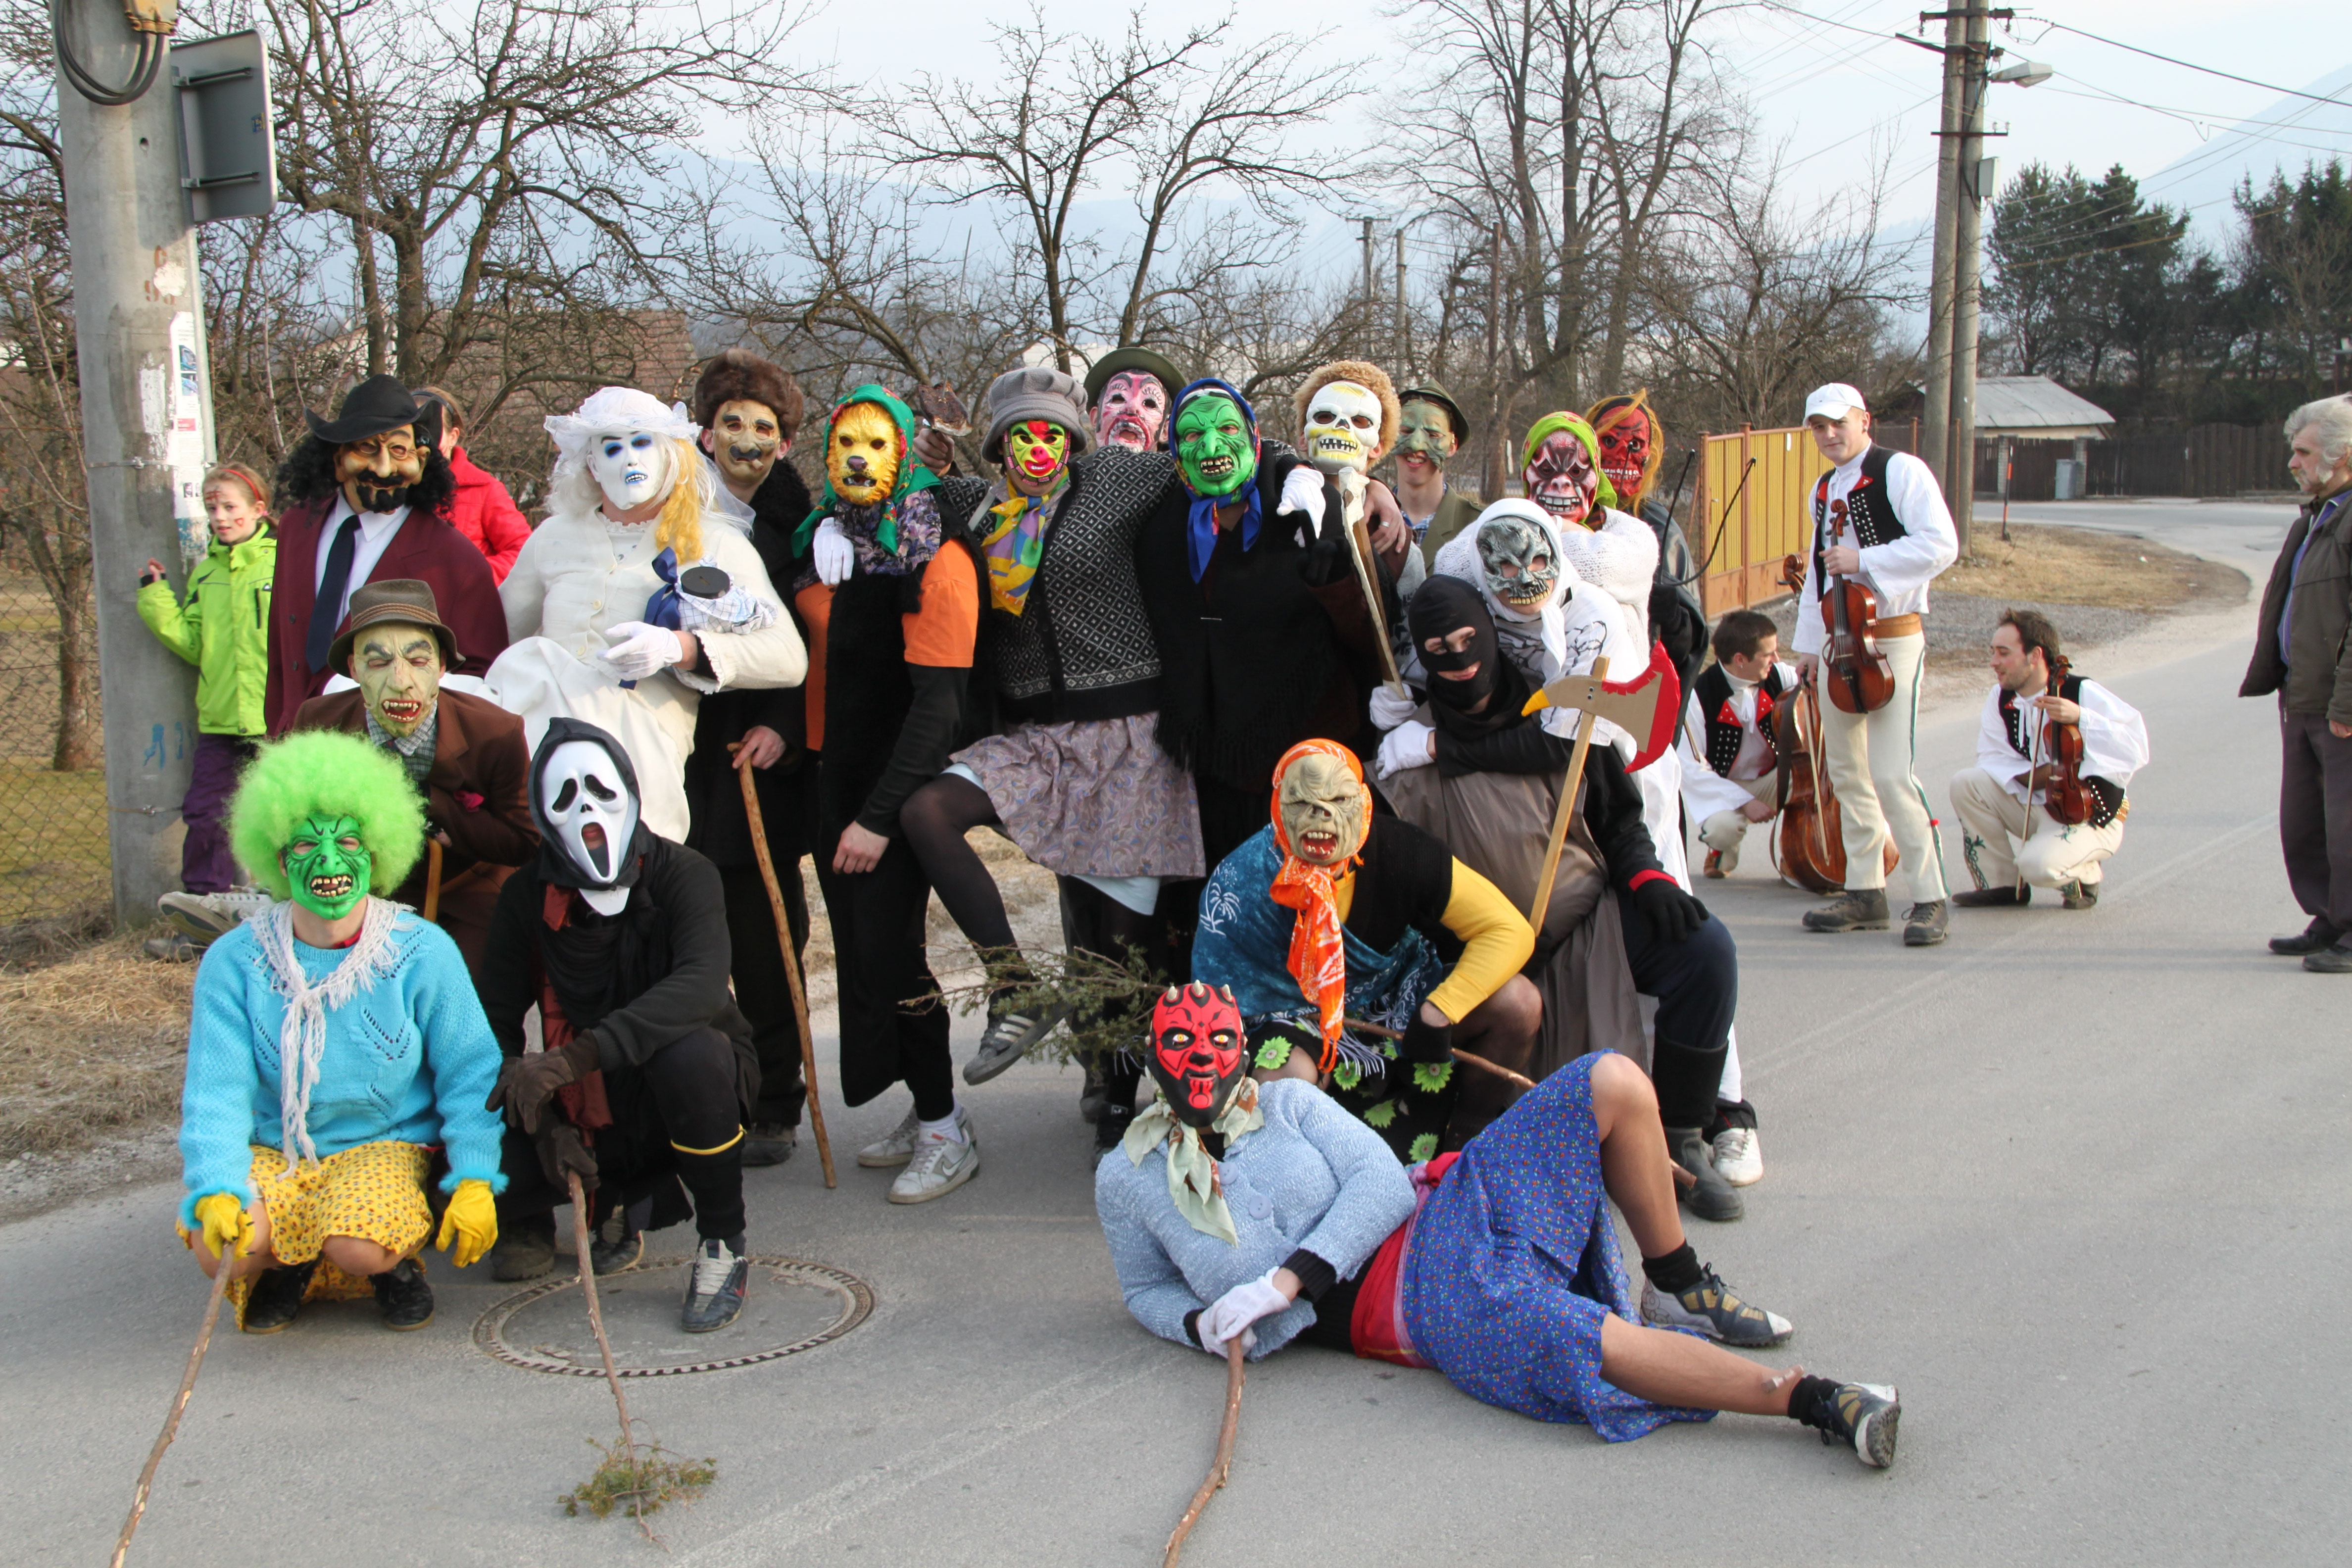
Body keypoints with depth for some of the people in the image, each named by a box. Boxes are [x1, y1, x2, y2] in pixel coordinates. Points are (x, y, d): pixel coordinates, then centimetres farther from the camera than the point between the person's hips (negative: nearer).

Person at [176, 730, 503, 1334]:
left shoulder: (423, 953, -10)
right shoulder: (235, 962, -7)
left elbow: (470, 1075, -5)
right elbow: (216, 1094, -11)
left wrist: (475, 1182, -15)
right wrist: (216, 1190, -28)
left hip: (387, 1146, -2)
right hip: (274, 1155, 2)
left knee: (361, 1247, -32)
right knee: (220, 1248, -27)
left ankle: (395, 1262, 7)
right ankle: (287, 1264, 10)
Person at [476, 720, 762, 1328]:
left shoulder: (681, 874, -16)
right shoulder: (526, 897, -5)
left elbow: (700, 986, -35)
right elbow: (494, 1024, -3)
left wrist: (577, 1055, -46)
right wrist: (544, 1121, -19)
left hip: (685, 1092, -4)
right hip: (586, 1111, 4)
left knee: (687, 1052, -38)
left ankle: (723, 1246, -15)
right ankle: (611, 1204, 15)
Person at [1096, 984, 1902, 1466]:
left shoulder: (1286, 1102, 10)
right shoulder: (1127, 1179, 8)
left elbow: (1382, 1182, 1)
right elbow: (1146, 1290, 19)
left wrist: (1289, 1277, -10)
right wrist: (1199, 1323, -3)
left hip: (1441, 1220, 4)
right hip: (1403, 1309, -4)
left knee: (1613, 1082, -10)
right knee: (1584, 1338, -35)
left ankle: (1679, 1289, 3)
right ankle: (1807, 1398, -31)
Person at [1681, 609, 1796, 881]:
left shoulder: (1777, 676, -8)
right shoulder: (1699, 696, -21)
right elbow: (1691, 768, -20)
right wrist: (1745, 801, -27)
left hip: (1771, 780, 4)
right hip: (1721, 788, -4)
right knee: (1724, 826, -38)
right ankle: (1722, 848, 3)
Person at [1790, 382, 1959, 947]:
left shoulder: (1901, 471, -7)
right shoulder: (1823, 490, 17)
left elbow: (1941, 545, -16)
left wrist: (1863, 560, -20)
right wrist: (1810, 642, 18)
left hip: (1893, 641, -8)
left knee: (1893, 774, -14)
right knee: (1846, 772, 9)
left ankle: (1931, 899, -5)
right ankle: (1865, 892, 18)